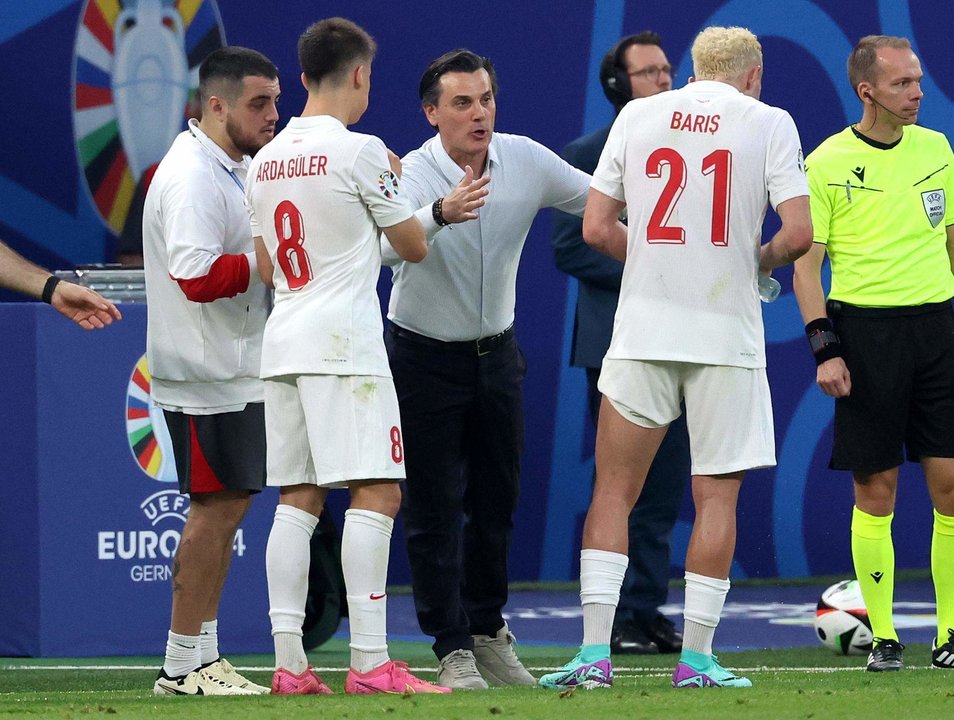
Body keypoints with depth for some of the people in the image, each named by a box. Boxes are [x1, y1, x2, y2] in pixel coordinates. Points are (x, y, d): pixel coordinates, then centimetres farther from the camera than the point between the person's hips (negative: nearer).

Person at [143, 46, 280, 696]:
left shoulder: (239, 169, 16)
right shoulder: (192, 177, -17)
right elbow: (197, 276, -26)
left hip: (238, 371, 10)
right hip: (208, 375, -10)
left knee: (227, 507, 11)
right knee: (215, 509, -7)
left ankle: (203, 658, 16)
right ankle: (183, 666, -3)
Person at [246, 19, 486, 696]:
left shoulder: (267, 160, 13)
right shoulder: (360, 152, -8)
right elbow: (413, 246, 1)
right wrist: (397, 186, 20)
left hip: (282, 341, 7)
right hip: (344, 342, -7)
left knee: (298, 499, 7)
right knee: (376, 493, -8)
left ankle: (289, 662, 2)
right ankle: (370, 661, -16)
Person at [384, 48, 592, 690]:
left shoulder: (527, 162, -7)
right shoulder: (413, 175, -22)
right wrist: (441, 213, -59)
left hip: (496, 352, 5)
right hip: (426, 357, -4)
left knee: (497, 503, 12)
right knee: (436, 508, -5)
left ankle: (489, 633, 26)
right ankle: (454, 650, 0)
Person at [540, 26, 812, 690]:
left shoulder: (636, 117, 8)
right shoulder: (768, 123, 2)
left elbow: (597, 229, 7)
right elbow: (799, 233, -7)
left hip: (643, 329, 2)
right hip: (727, 335, -2)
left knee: (615, 490, 6)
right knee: (717, 496, 5)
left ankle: (596, 650, -3)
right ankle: (697, 657, 4)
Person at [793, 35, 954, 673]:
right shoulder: (827, 163, -3)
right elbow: (806, 262, -2)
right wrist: (825, 348, -11)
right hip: (865, 327, -3)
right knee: (875, 489, -1)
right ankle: (882, 637, 7)